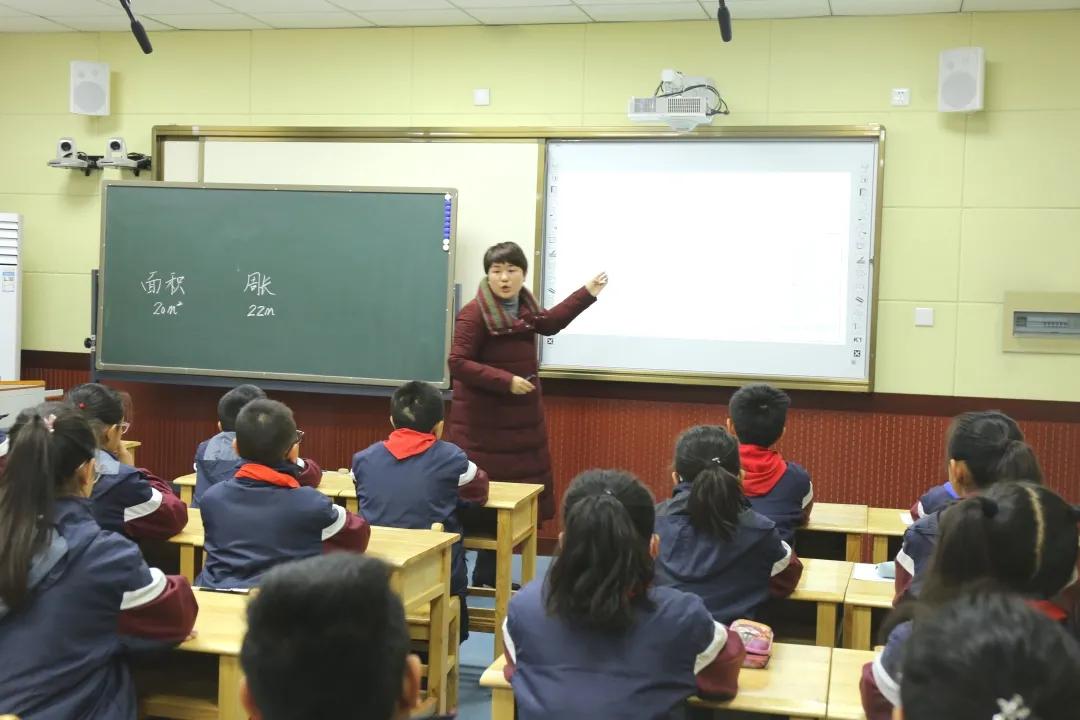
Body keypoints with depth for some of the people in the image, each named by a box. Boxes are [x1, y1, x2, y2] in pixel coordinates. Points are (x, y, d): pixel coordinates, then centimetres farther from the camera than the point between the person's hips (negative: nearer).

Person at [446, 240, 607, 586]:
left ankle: (489, 576, 20)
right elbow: (458, 363, -20)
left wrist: (587, 294, 28)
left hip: (520, 421, 8)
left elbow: (549, 322, 29)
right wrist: (506, 381, -24)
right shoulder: (474, 313, -16)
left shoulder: (524, 307, 9)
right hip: (482, 426, -8)